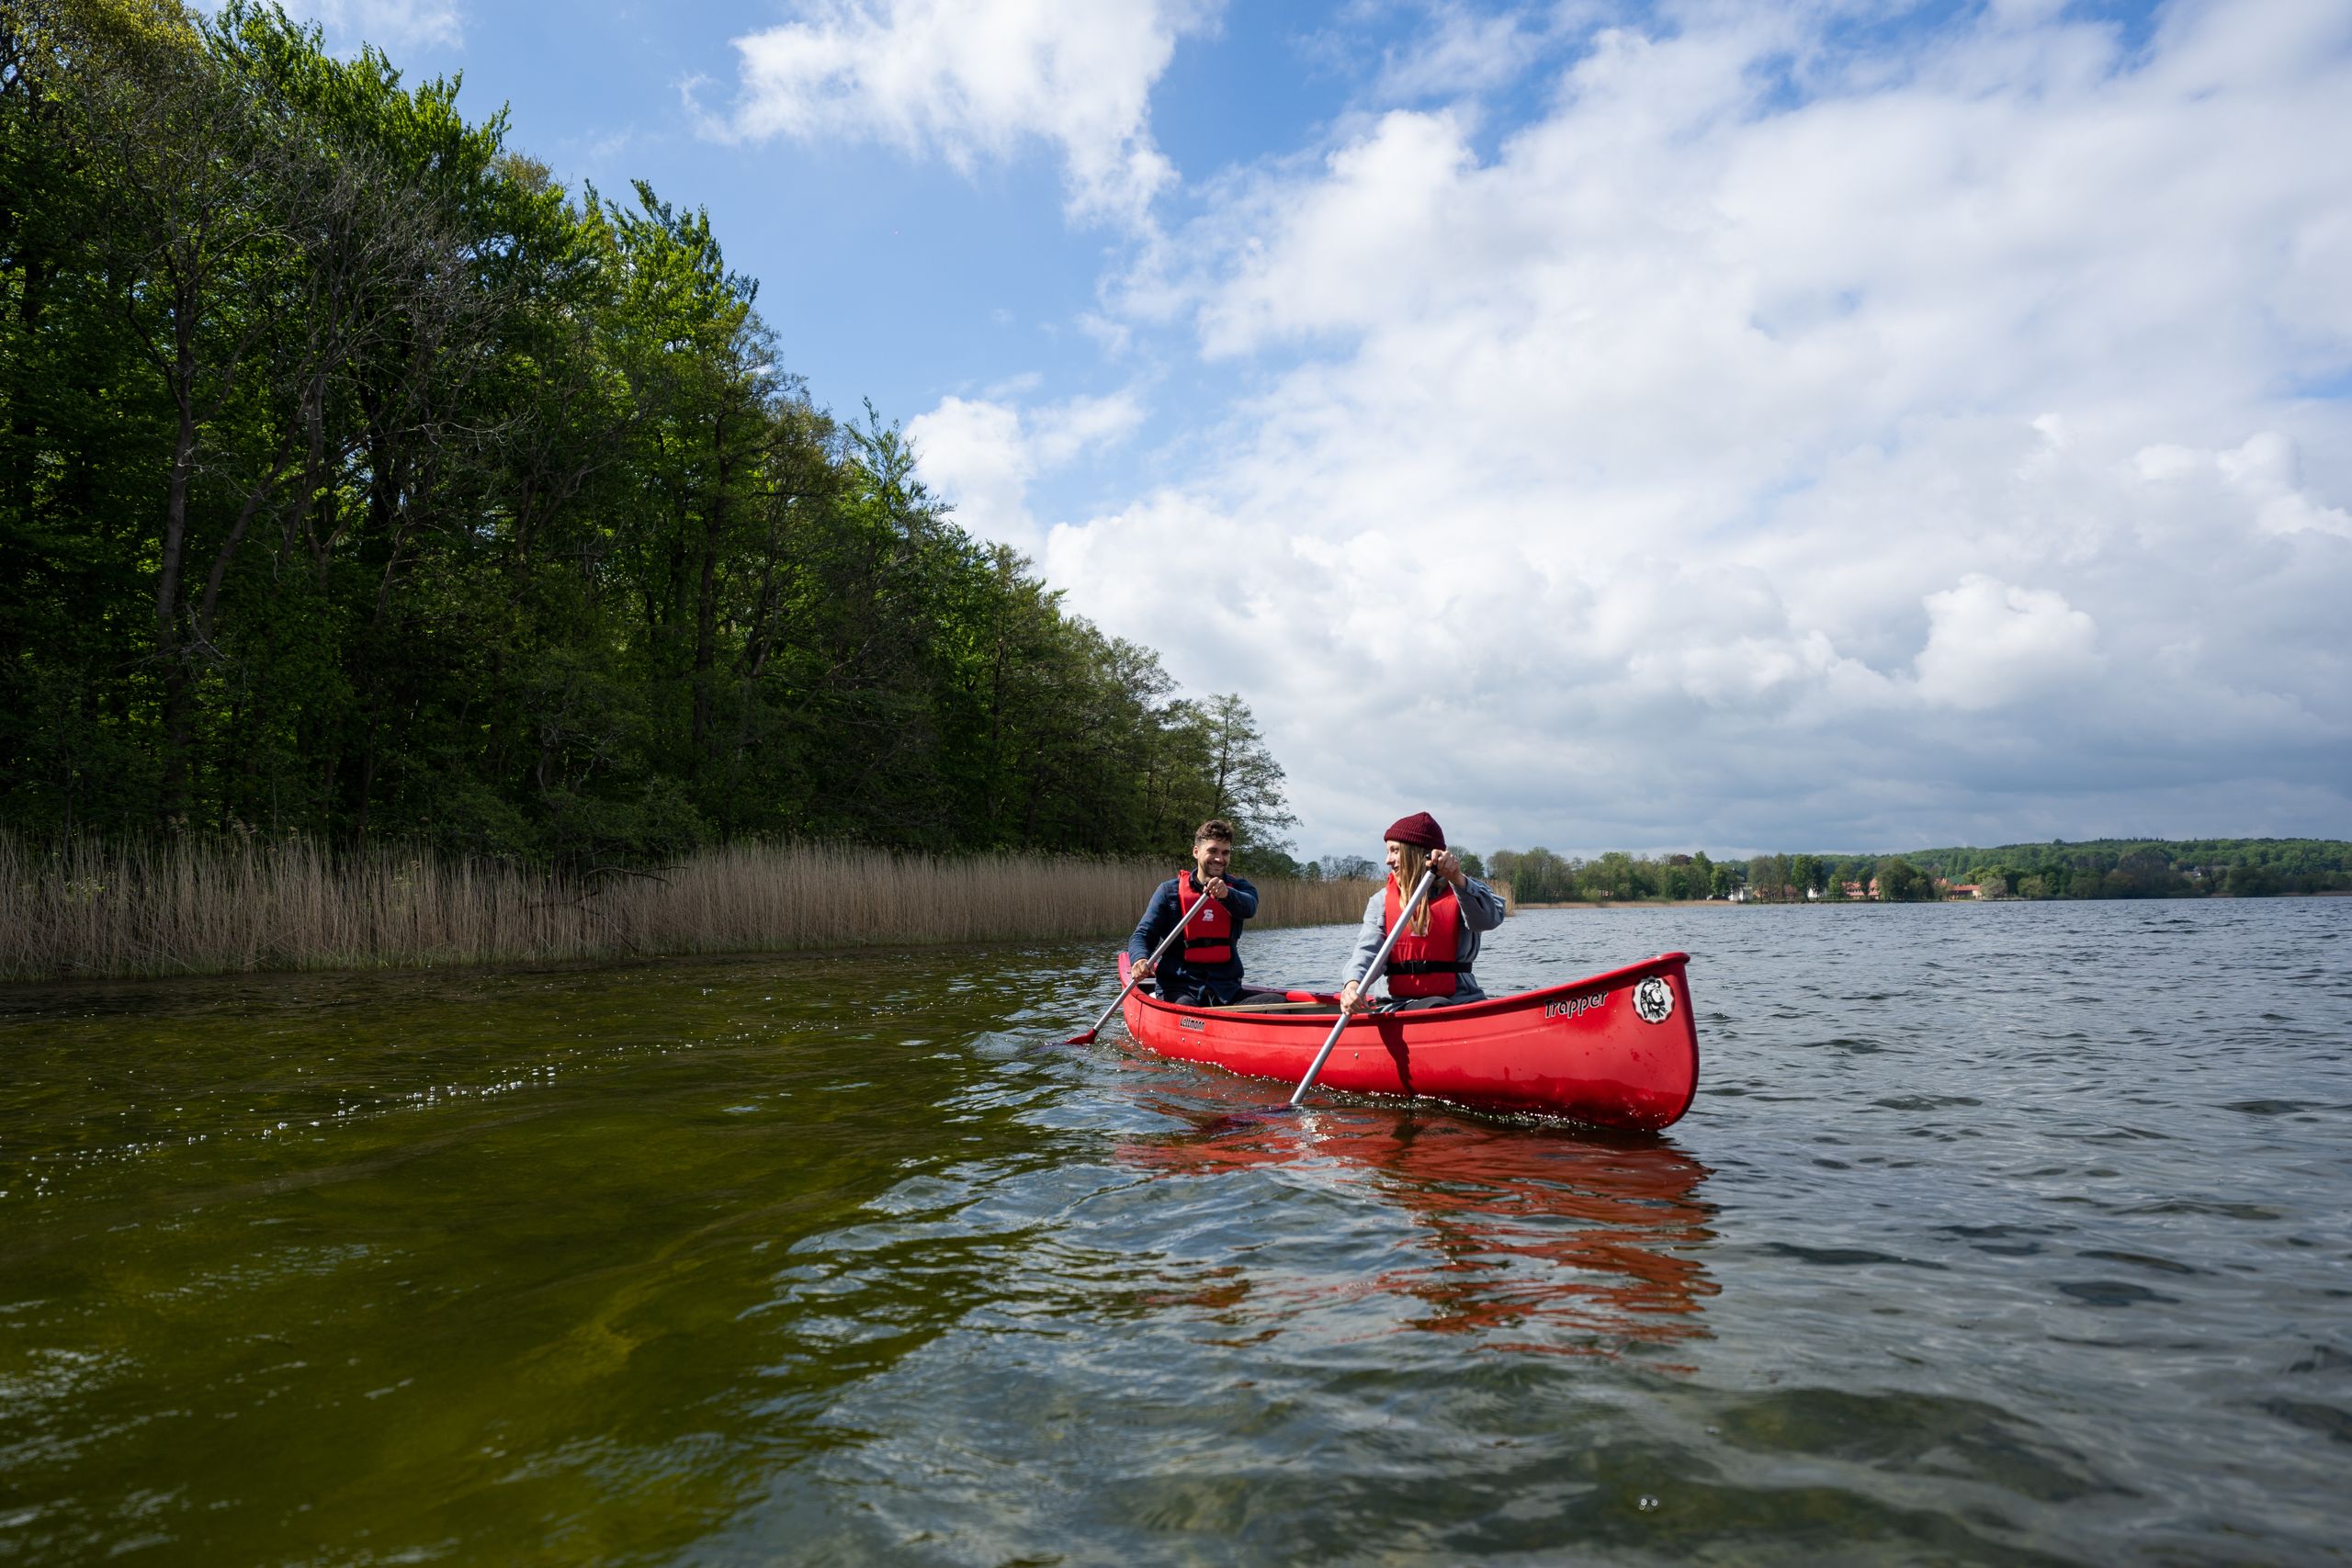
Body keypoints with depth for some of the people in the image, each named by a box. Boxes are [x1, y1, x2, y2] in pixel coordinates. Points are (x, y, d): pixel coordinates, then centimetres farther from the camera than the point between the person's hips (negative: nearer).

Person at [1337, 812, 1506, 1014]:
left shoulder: (1461, 890, 6)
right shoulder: (1381, 901, 11)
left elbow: (1490, 918, -17)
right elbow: (1368, 950, -5)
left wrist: (1457, 879, -32)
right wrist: (1353, 983, -27)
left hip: (1460, 1001, 1)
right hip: (1400, 1003, 0)